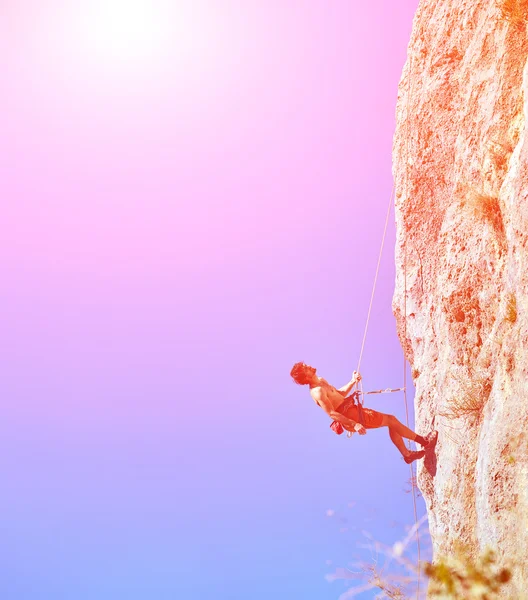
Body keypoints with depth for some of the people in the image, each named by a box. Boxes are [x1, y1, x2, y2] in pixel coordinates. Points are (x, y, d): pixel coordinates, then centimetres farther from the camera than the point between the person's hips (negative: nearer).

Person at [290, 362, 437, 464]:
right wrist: (354, 424, -29)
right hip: (351, 416, -10)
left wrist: (353, 382, 9)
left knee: (391, 419, 12)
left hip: (352, 410, 10)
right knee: (391, 420, -2)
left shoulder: (321, 381, 10)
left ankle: (407, 454, 22)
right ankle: (423, 441, 11)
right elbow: (332, 413, -26)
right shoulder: (317, 392, -22)